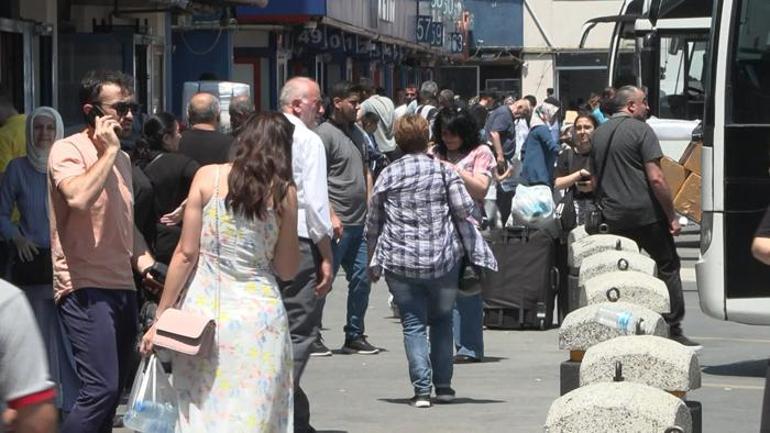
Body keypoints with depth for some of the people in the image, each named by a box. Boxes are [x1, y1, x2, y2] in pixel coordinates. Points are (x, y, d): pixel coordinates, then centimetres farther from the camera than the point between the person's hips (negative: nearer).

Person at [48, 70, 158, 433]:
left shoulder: (122, 159, 18)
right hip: (86, 288, -9)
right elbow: (79, 198, -28)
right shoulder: (68, 150, -7)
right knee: (101, 388, -20)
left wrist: (142, 257, 10)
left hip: (122, 287, 9)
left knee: (112, 390, 8)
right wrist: (109, 150, -16)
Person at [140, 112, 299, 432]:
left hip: (205, 308, 0)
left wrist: (161, 316, 2)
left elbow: (186, 253, -2)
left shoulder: (208, 177, 0)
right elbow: (287, 270, 4)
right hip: (259, 312, 0)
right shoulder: (284, 192, 1)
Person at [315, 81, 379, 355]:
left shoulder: (357, 134, 17)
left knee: (361, 279, 9)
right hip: (337, 223, -8)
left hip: (360, 222, 8)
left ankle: (355, 336, 17)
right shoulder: (325, 133, -9)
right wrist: (331, 216, -20)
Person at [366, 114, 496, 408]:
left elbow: (373, 221, 7)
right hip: (443, 260, 0)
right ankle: (443, 385, 15)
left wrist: (373, 261, 18)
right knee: (442, 320, 16)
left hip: (400, 262, 0)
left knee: (413, 324, 3)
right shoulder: (443, 171, -2)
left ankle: (422, 389, -7)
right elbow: (464, 208, -6)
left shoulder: (388, 175, 2)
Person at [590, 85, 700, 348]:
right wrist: (672, 217, -11)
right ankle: (673, 331, -1)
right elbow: (656, 178, -15)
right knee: (668, 267, 2)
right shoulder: (640, 130, -9)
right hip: (646, 213, -6)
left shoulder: (599, 134, 13)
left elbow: (594, 182, 19)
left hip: (614, 217, 6)